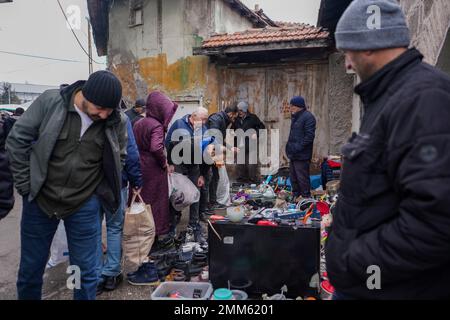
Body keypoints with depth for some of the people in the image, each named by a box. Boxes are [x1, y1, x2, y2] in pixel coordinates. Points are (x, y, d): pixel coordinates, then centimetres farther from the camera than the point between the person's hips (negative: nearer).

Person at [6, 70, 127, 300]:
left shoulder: (117, 122, -10)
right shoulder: (50, 102, -13)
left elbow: (119, 158, 8)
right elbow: (17, 140, -5)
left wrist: (103, 191, 0)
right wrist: (25, 185, -5)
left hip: (85, 206, 0)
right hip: (40, 199, 1)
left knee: (86, 272, 8)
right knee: (30, 269, 16)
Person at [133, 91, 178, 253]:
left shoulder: (138, 123, 9)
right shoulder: (157, 126, -17)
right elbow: (156, 148, -30)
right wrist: (165, 162, -16)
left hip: (138, 167, 8)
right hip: (153, 169, -7)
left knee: (141, 199, 16)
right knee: (158, 200, 5)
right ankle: (161, 235, 16)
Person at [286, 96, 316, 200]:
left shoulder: (308, 117, -13)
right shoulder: (295, 117, 17)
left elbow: (309, 136, -19)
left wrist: (298, 147, -21)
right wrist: (289, 147, 15)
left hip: (302, 155, -10)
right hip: (293, 154, 10)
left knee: (302, 178, -4)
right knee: (293, 177, 17)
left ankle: (306, 198, 6)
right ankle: (296, 196, 29)